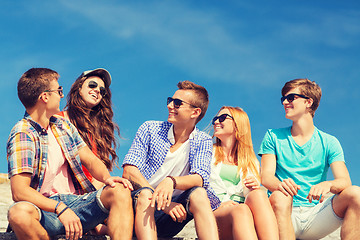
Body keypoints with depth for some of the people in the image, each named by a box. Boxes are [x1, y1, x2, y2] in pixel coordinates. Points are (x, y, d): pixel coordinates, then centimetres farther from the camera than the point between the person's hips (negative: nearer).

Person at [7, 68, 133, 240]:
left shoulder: (63, 126, 15)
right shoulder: (22, 135, -9)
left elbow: (90, 160, 13)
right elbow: (19, 192, -20)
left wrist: (106, 177, -11)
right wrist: (60, 208, -32)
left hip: (75, 202, 6)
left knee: (120, 191, -19)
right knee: (19, 212, -39)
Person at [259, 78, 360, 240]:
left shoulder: (329, 143, 10)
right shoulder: (273, 137, 12)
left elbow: (344, 181, -3)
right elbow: (266, 177, -1)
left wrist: (327, 185, -29)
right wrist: (280, 184, -27)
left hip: (315, 216, 1)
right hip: (286, 215, -1)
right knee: (280, 196, -35)